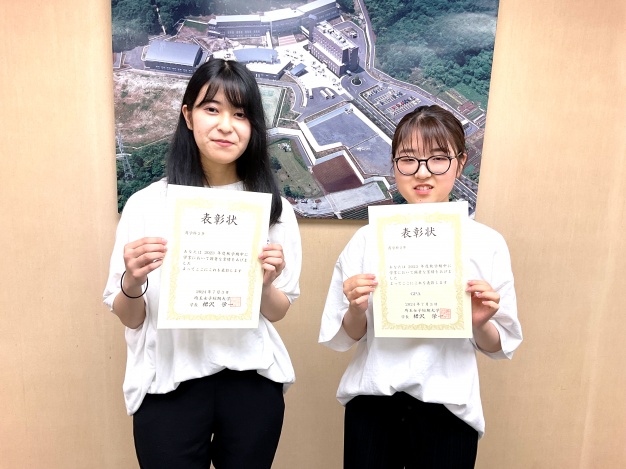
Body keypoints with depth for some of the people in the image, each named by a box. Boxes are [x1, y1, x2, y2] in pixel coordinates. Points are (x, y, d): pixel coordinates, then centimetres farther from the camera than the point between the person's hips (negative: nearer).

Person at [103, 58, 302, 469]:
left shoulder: (274, 207, -2)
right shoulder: (147, 204, -7)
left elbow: (278, 312, 3)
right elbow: (129, 318, -1)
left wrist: (266, 285, -18)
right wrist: (132, 283, -21)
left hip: (251, 383, 2)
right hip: (169, 385, -1)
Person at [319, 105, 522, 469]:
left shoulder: (487, 244, -6)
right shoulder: (368, 238, -5)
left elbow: (500, 346, 2)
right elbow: (344, 337, 1)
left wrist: (480, 323, -18)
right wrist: (357, 312, -19)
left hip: (447, 410, 0)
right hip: (372, 404, 1)